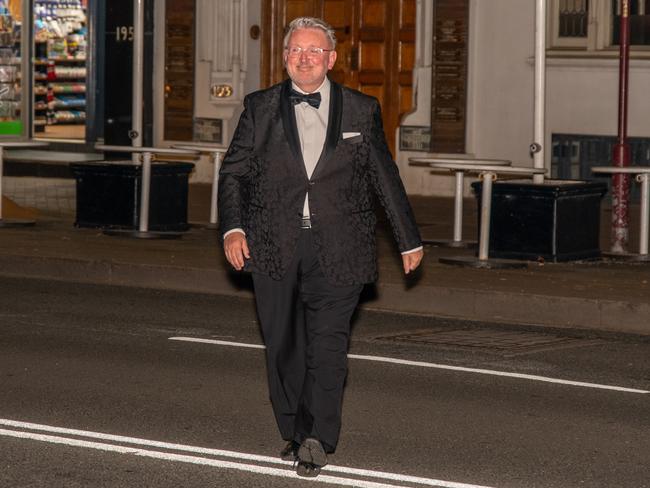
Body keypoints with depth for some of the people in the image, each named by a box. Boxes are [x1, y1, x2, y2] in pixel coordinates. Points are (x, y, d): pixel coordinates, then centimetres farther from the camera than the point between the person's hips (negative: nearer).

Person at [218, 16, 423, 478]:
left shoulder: (361, 110, 7)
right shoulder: (260, 108, 9)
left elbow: (386, 179, 14)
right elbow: (234, 171, 8)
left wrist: (409, 240, 18)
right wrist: (233, 227, -7)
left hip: (337, 250, -2)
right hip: (275, 248, 2)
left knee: (328, 342, -12)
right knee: (283, 345, 7)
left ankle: (318, 438, -12)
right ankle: (296, 434, 19)